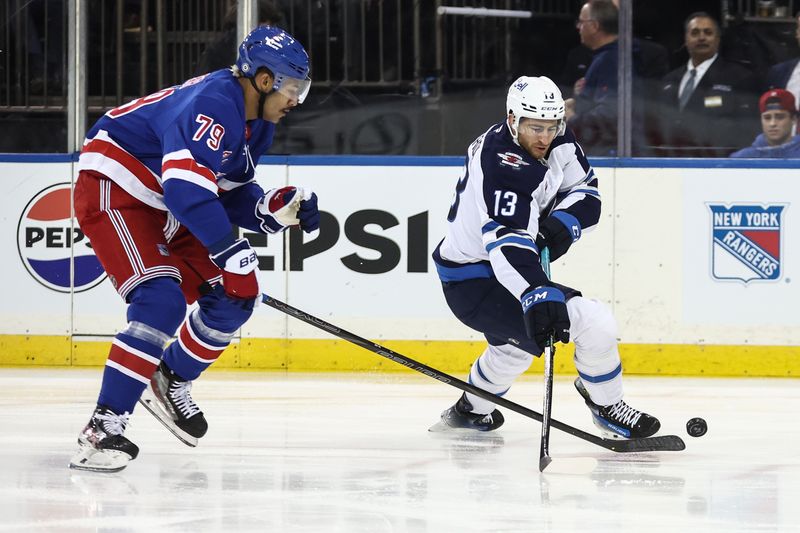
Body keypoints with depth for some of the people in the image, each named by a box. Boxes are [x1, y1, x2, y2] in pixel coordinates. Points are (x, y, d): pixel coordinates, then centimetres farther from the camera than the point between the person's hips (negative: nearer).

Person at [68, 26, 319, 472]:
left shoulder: (257, 124, 6)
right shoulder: (212, 105, -27)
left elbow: (230, 194, 10)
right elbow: (187, 188, -36)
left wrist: (276, 208, -8)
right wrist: (229, 249, -33)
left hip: (167, 211, 10)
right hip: (113, 189, -10)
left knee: (234, 295, 7)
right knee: (163, 301, -27)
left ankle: (170, 383, 27)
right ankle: (104, 428, -28)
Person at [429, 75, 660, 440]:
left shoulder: (556, 141, -2)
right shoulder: (503, 166, -30)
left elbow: (585, 192, 4)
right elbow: (508, 243, -41)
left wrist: (561, 223, -18)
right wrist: (538, 296, -53)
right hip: (475, 284, -10)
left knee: (519, 336, 39)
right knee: (596, 324, -20)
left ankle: (471, 411, 58)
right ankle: (607, 407, 2)